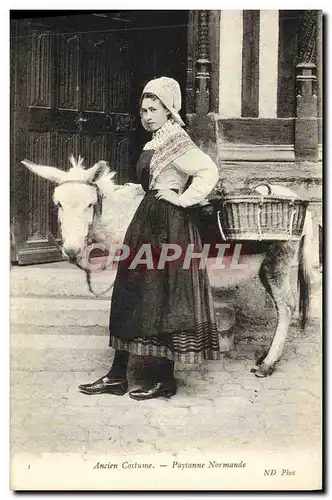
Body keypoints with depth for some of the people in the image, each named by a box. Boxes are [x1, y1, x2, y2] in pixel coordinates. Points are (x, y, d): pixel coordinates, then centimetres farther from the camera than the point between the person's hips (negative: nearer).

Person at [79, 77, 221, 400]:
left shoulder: (177, 142, -12)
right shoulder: (156, 142, 16)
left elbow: (209, 171, -25)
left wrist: (182, 200, -20)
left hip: (168, 227, -10)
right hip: (148, 222, 10)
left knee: (162, 298, -3)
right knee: (130, 296, 9)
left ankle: (164, 380, 8)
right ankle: (117, 376, 15)